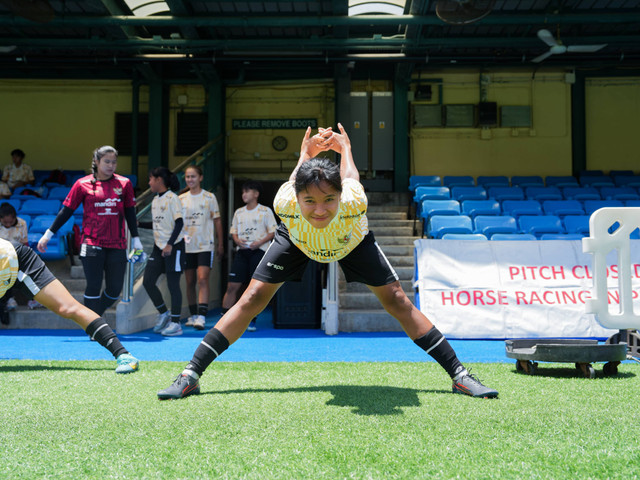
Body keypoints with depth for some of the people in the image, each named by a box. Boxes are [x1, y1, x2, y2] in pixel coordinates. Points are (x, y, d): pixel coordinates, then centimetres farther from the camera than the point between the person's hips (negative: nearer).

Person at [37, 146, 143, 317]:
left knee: (115, 288, 3)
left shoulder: (124, 183, 5)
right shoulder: (83, 184, 0)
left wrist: (135, 239, 12)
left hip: (117, 245, 3)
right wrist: (48, 234, 5)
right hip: (92, 243, -2)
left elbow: (130, 213, 12)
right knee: (94, 286, -5)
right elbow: (66, 210, 5)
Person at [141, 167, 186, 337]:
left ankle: (175, 323, 6)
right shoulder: (155, 200, 12)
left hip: (174, 247, -8)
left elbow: (179, 223, -17)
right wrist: (138, 224, 12)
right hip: (159, 247, 8)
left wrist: (170, 244, -25)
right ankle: (163, 313, 18)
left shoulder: (172, 199, -11)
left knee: (173, 284, -3)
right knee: (147, 281, 3)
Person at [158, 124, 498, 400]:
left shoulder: (353, 204, -44)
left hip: (353, 240, 0)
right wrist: (306, 154, 6)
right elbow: (294, 179, -14)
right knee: (253, 298, -8)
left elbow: (350, 177, -18)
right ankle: (190, 375, -1)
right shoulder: (285, 205, -41)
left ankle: (458, 374, 2)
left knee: (396, 301, -9)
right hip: (295, 239, 1)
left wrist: (344, 147, 3)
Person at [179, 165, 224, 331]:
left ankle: (201, 317, -19)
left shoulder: (209, 197, 2)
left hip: (205, 245, -3)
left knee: (202, 279, -15)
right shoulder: (181, 199, 9)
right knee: (189, 282, 8)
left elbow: (217, 220, 6)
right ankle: (193, 315, 20)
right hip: (187, 246, 3)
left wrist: (220, 244, 5)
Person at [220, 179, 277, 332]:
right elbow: (233, 231, 18)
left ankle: (251, 320, 7)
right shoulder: (239, 212, 15)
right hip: (242, 251, 3)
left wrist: (259, 242, -15)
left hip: (258, 251, -3)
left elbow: (273, 232, -1)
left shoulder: (265, 211, 2)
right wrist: (237, 241, -3)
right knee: (232, 285, -4)